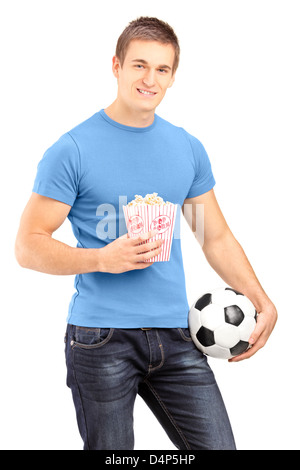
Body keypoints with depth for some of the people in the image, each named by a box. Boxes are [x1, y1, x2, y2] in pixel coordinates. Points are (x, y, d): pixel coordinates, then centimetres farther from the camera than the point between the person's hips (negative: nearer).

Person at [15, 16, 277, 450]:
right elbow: (28, 246, -6)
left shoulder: (189, 149, 9)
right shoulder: (72, 150, -6)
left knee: (216, 444, 3)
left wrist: (263, 303, 3)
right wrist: (103, 258, -21)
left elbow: (217, 238, 15)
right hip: (101, 338, -4)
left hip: (175, 335, 4)